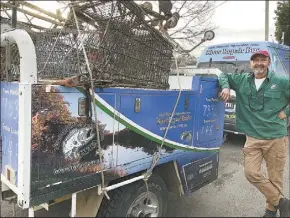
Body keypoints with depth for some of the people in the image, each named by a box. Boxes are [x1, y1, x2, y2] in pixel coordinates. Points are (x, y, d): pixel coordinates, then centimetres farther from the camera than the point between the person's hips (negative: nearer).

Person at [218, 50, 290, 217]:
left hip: (276, 138, -2)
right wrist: (225, 87, -2)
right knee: (251, 173, -2)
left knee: (275, 178, 7)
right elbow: (224, 75, 17)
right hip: (253, 138, 3)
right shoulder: (242, 80, 5)